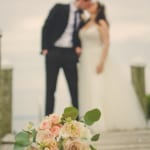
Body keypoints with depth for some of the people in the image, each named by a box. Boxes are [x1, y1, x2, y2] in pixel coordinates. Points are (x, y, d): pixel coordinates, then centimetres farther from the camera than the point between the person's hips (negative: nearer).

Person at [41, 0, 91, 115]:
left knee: (74, 88, -1)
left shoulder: (82, 16, 10)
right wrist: (44, 48, -8)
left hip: (70, 54, 3)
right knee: (50, 88, 2)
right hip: (53, 52, -3)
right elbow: (46, 27, -3)